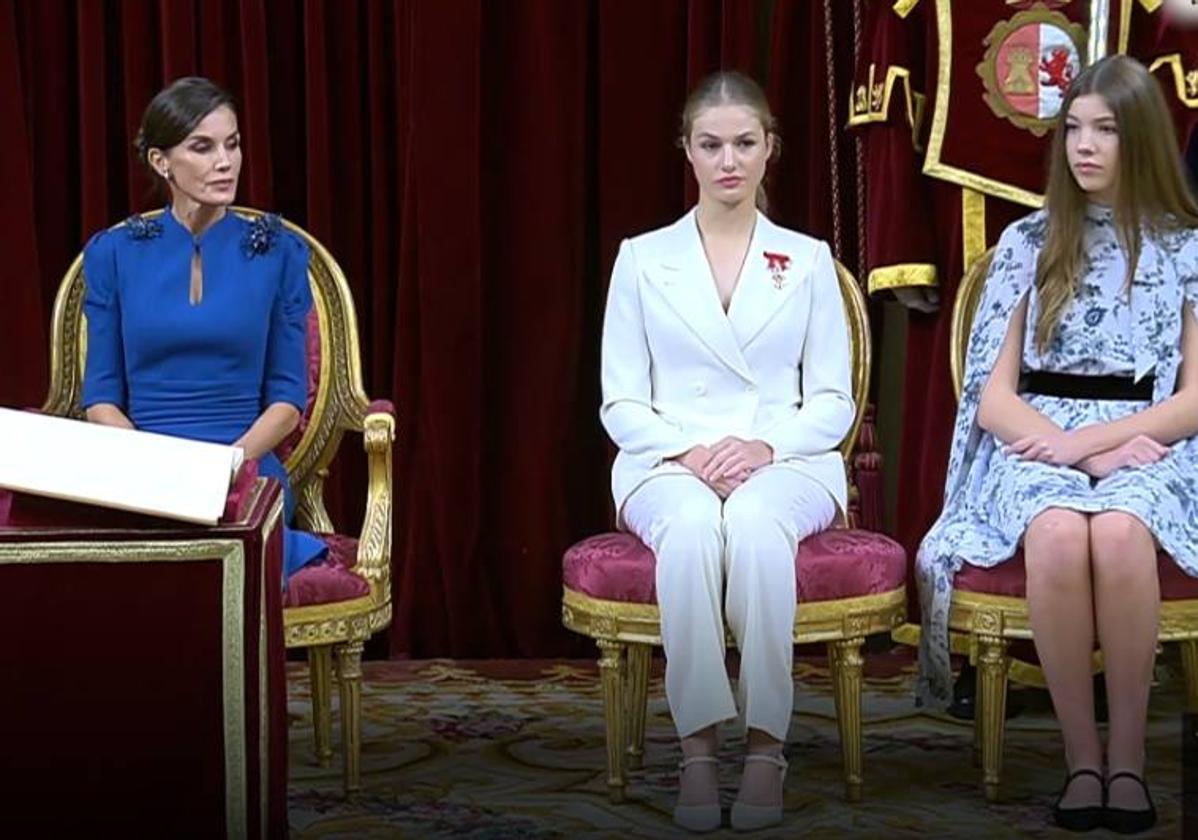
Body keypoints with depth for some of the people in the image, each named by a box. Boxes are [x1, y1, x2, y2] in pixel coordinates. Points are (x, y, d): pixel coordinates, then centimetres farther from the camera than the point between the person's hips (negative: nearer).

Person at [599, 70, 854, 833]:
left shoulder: (808, 259, 11)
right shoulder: (642, 258, 9)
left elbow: (834, 402, 6)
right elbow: (622, 404, 5)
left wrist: (766, 445, -14)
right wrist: (689, 453, -14)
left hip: (787, 462, 0)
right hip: (670, 462, 0)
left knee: (755, 522, -37)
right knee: (692, 526, -37)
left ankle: (767, 743, -30)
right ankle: (698, 745, -30)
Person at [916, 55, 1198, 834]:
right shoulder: (1028, 243, 9)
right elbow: (994, 397, 5)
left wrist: (1091, 441, -13)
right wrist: (1071, 449, -13)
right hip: (1038, 444, 1)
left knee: (1118, 533, -37)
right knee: (1058, 534, -36)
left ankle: (1129, 753, -23)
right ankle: (1081, 753, -22)